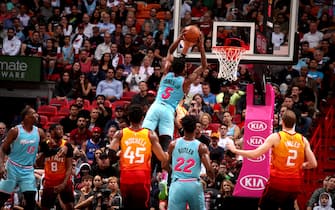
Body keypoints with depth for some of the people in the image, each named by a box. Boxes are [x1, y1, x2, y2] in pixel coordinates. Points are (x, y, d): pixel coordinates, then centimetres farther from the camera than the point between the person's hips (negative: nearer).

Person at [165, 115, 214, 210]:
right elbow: (209, 169, -11)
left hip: (177, 185, 1)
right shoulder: (201, 147, -4)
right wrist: (212, 179, 10)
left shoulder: (173, 144, 2)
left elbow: (165, 165, 7)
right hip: (194, 185, -1)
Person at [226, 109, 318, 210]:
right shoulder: (303, 140, 3)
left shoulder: (276, 137, -7)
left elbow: (255, 154, -11)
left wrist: (235, 150, 1)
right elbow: (313, 164, 2)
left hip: (277, 182, -4)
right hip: (294, 185, 4)